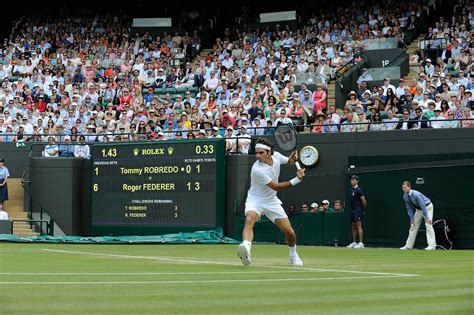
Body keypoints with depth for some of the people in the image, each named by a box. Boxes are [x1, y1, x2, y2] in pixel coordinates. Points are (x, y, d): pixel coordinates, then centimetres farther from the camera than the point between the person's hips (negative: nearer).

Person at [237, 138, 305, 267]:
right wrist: (296, 180, -29)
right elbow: (276, 187, -24)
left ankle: (293, 255, 32)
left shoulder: (276, 156, -9)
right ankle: (246, 249, -59)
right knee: (249, 219, -37)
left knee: (289, 232, 3)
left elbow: (289, 161, 15)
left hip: (271, 201, 5)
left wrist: (293, 158, -9)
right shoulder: (257, 170, -28)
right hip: (255, 200, -5)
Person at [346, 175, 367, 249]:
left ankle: (361, 243, -16)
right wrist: (352, 209, 17)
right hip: (352, 210, 9)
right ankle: (354, 242, 15)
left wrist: (363, 209, -3)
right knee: (353, 226, 10)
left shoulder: (358, 190, -12)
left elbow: (363, 201, -12)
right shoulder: (350, 190, 13)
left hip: (358, 210, -9)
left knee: (358, 226, -13)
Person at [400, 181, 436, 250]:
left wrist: (426, 218, -32)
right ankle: (408, 245, 12)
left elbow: (423, 206, -32)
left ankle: (432, 245, -23)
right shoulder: (405, 196, -11)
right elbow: (409, 208, -2)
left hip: (427, 207, -8)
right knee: (413, 225, 6)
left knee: (428, 224, -19)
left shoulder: (416, 194, -34)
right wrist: (412, 219, -5)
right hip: (418, 209, 8)